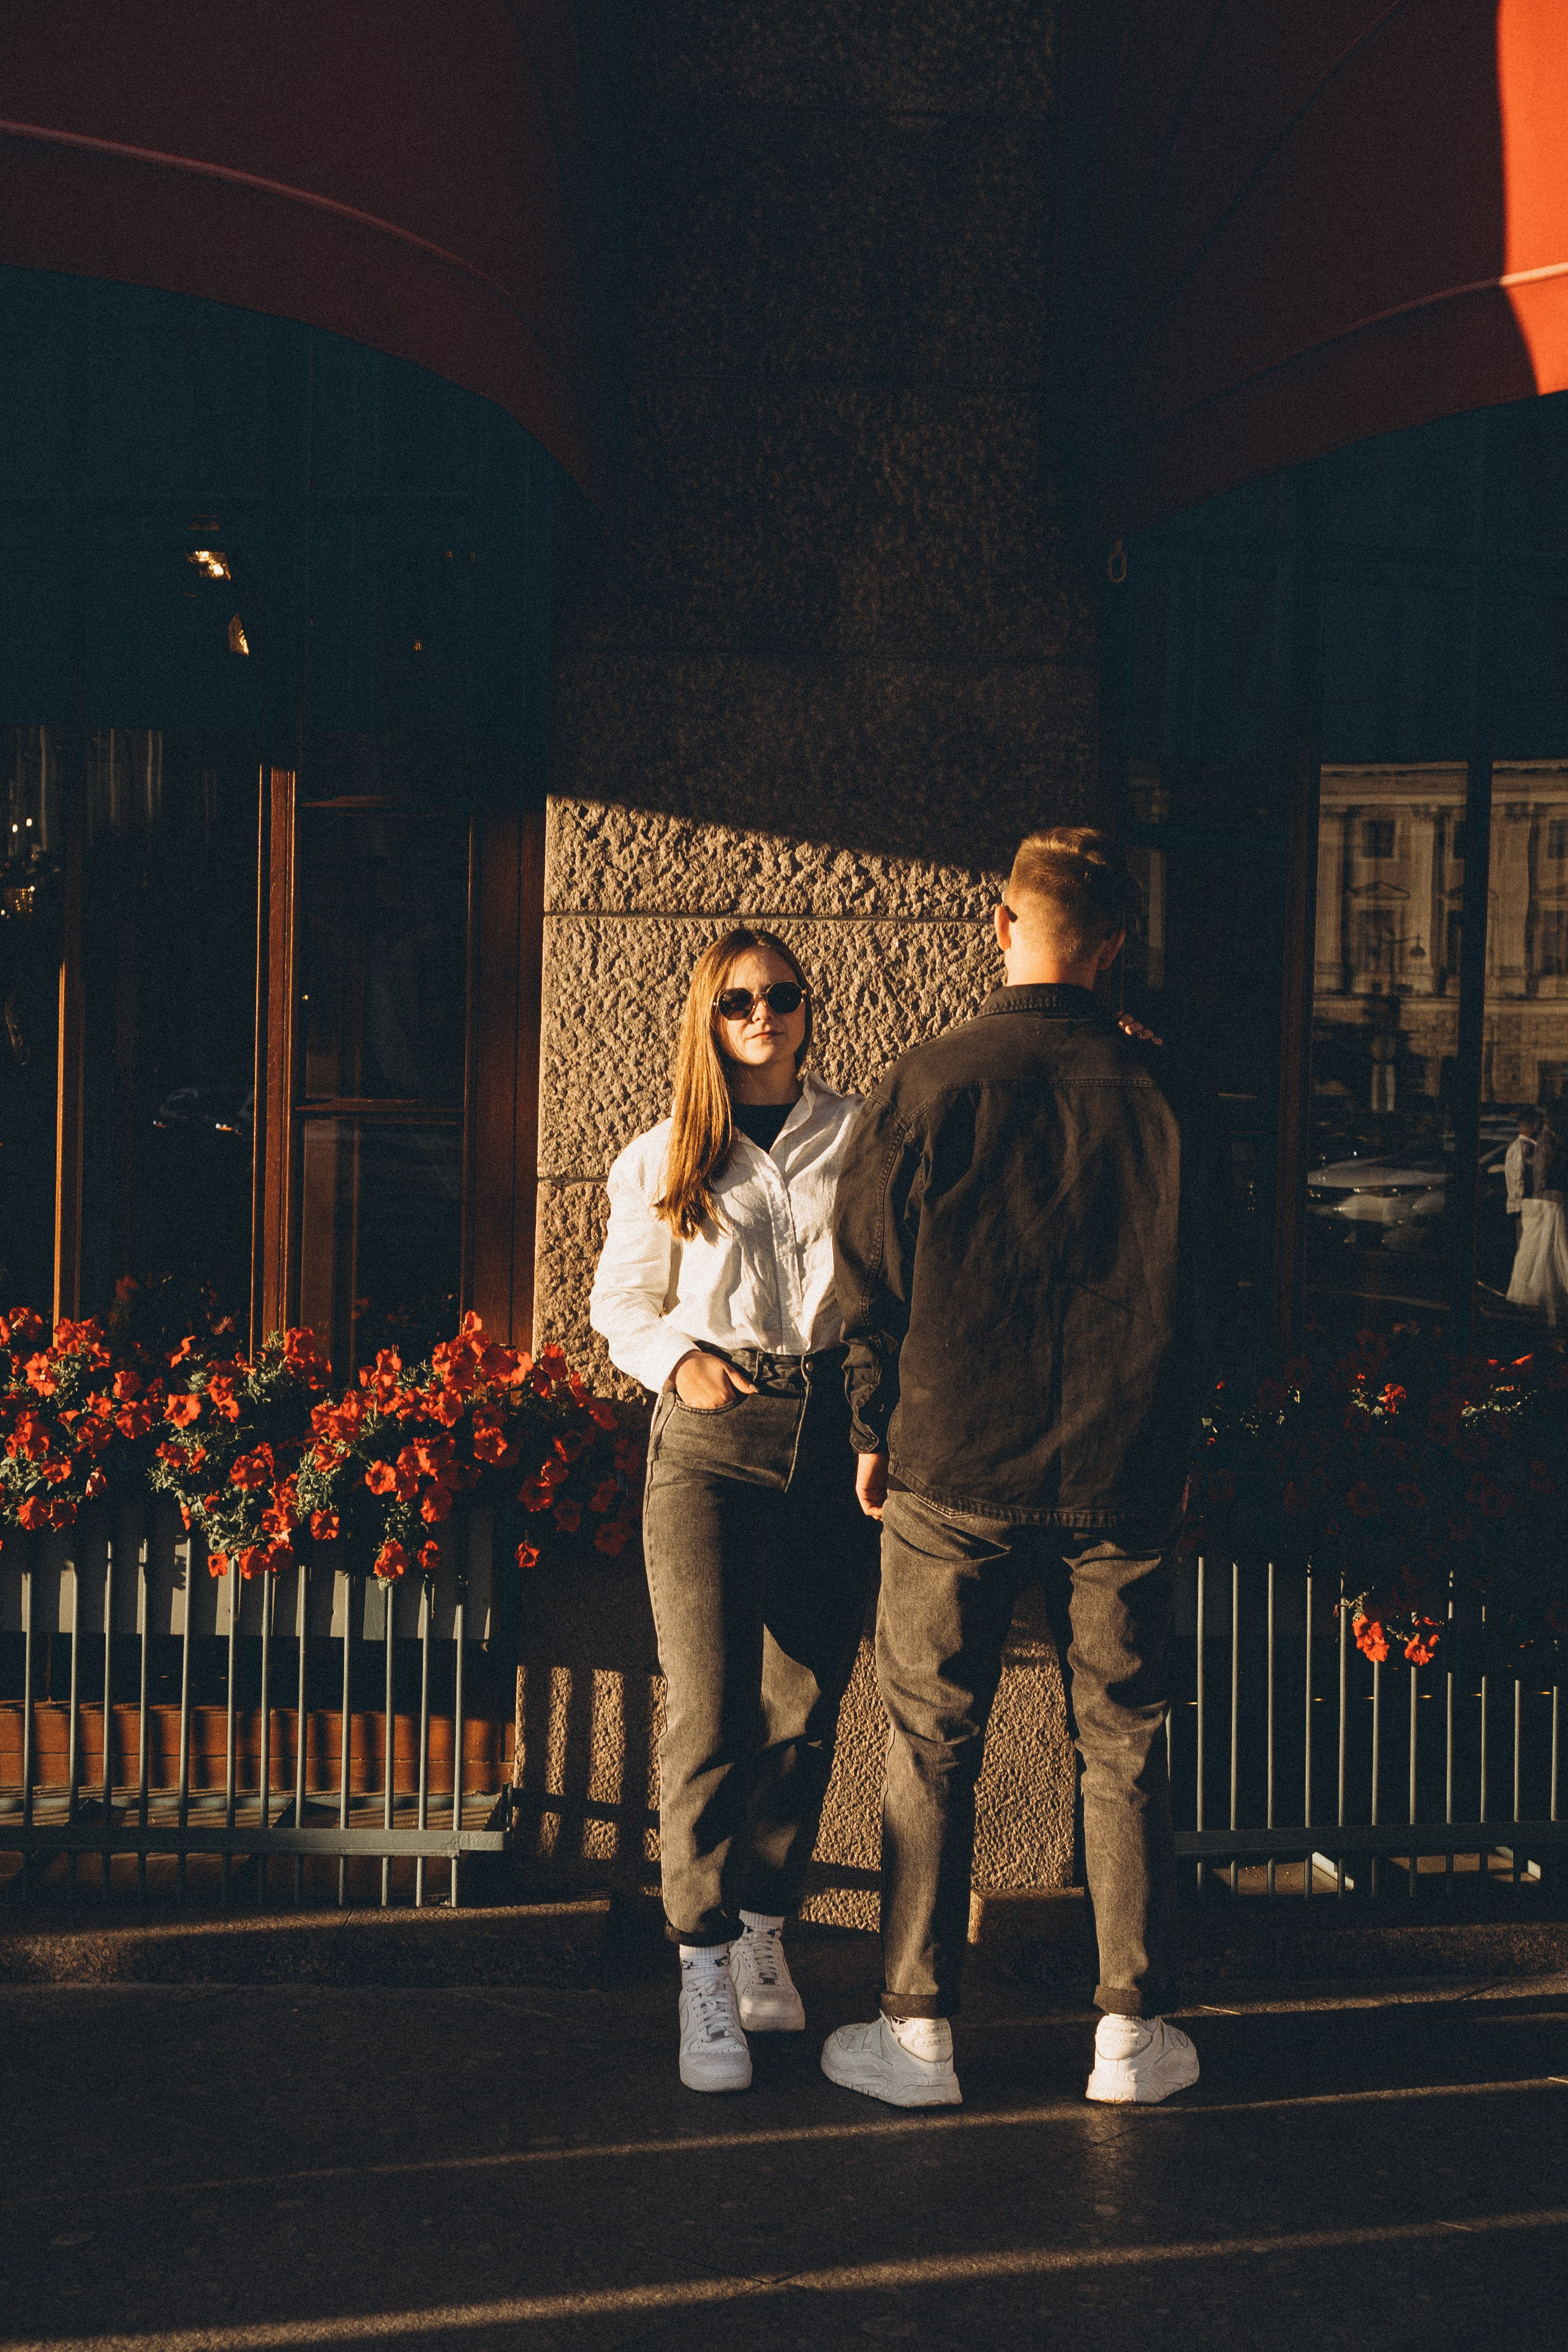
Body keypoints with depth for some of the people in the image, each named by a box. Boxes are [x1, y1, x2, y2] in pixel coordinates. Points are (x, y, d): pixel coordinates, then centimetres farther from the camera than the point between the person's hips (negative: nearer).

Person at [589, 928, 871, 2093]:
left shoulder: (859, 1138, 9)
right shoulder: (662, 1160, 10)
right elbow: (621, 1302, 16)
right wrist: (678, 1359, -3)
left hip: (832, 1437, 1)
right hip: (709, 1441, -1)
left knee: (804, 1709, 5)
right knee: (711, 1711, -10)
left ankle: (765, 1931, 22)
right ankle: (704, 1967, -2)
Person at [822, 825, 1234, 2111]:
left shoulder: (923, 1088, -6)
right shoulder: (1168, 1098, -3)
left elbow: (868, 1282, -1)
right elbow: (1211, 1296, 4)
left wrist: (877, 1436, 10)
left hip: (951, 1472, -1)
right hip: (1123, 1476, 1)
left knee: (932, 1749, 8)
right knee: (1126, 1747, 11)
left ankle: (918, 2030, 13)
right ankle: (1133, 2030, 16)